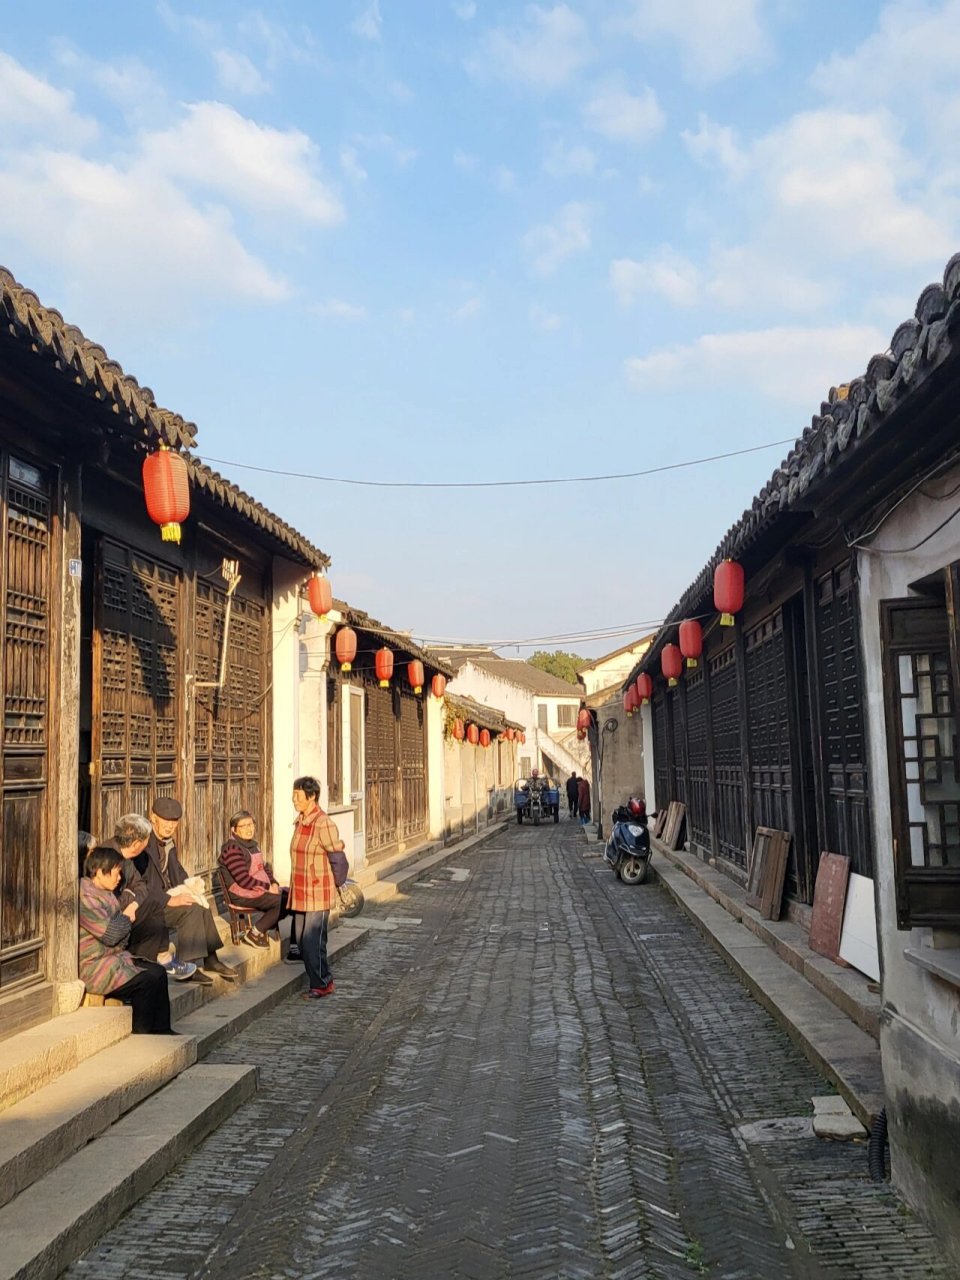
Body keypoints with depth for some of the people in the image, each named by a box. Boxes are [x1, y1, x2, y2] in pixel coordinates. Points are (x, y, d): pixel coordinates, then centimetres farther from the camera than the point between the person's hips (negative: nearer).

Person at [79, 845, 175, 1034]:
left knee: (157, 972, 0)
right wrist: (128, 916, -7)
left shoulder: (105, 893, 13)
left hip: (114, 955, 10)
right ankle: (141, 1034, -6)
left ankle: (161, 1029, 4)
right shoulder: (85, 897, -20)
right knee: (146, 981, -18)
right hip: (93, 966, -10)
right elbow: (110, 934, -24)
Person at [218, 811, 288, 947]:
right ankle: (253, 934, -7)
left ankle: (263, 928, 6)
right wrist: (268, 886, -19)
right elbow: (243, 880, -24)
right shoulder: (232, 848, -18)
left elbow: (264, 867, 17)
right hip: (243, 894, -9)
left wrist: (274, 883, -1)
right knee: (282, 902, -20)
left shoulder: (253, 845, 13)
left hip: (260, 889, 9)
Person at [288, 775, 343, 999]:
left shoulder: (323, 824, -18)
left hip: (318, 893, -9)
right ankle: (324, 981, 24)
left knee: (312, 941, -5)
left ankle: (320, 985, 8)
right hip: (301, 892, 9)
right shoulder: (299, 821, 9)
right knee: (304, 940, 12)